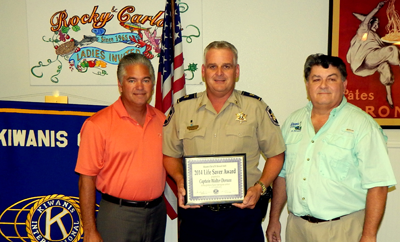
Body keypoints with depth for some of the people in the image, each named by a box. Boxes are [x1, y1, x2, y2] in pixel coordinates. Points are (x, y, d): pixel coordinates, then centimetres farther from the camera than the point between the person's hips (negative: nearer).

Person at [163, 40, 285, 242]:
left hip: (242, 213, -1)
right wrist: (180, 180, -6)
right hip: (195, 214, 1)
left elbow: (276, 155, 5)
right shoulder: (183, 108, 5)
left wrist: (260, 187, -9)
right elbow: (170, 154, 12)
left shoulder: (256, 108, 1)